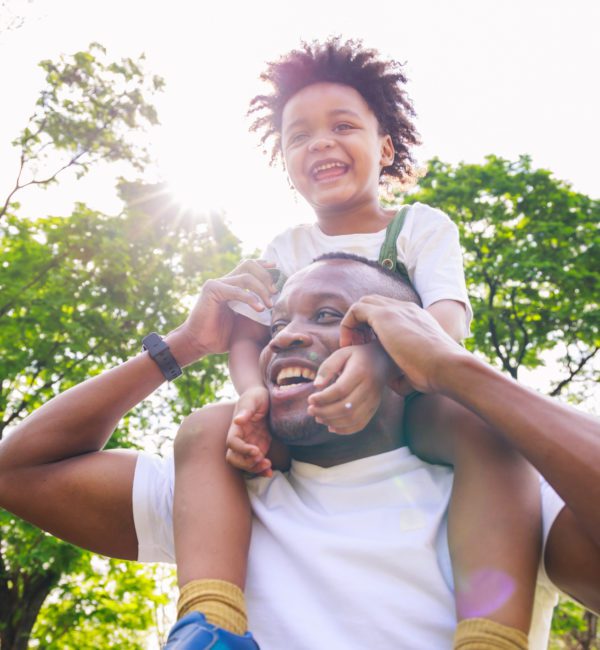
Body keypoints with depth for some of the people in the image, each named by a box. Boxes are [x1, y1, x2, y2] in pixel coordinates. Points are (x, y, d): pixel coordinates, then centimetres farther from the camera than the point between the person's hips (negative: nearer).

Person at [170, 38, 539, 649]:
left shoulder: (423, 225, 5)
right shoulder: (284, 249, 15)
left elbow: (449, 318, -13)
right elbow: (247, 335, 2)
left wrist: (381, 357, -38)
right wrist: (254, 393, -25)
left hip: (414, 403, -2)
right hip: (304, 419, 3)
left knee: (488, 428, -36)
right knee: (205, 433, -24)